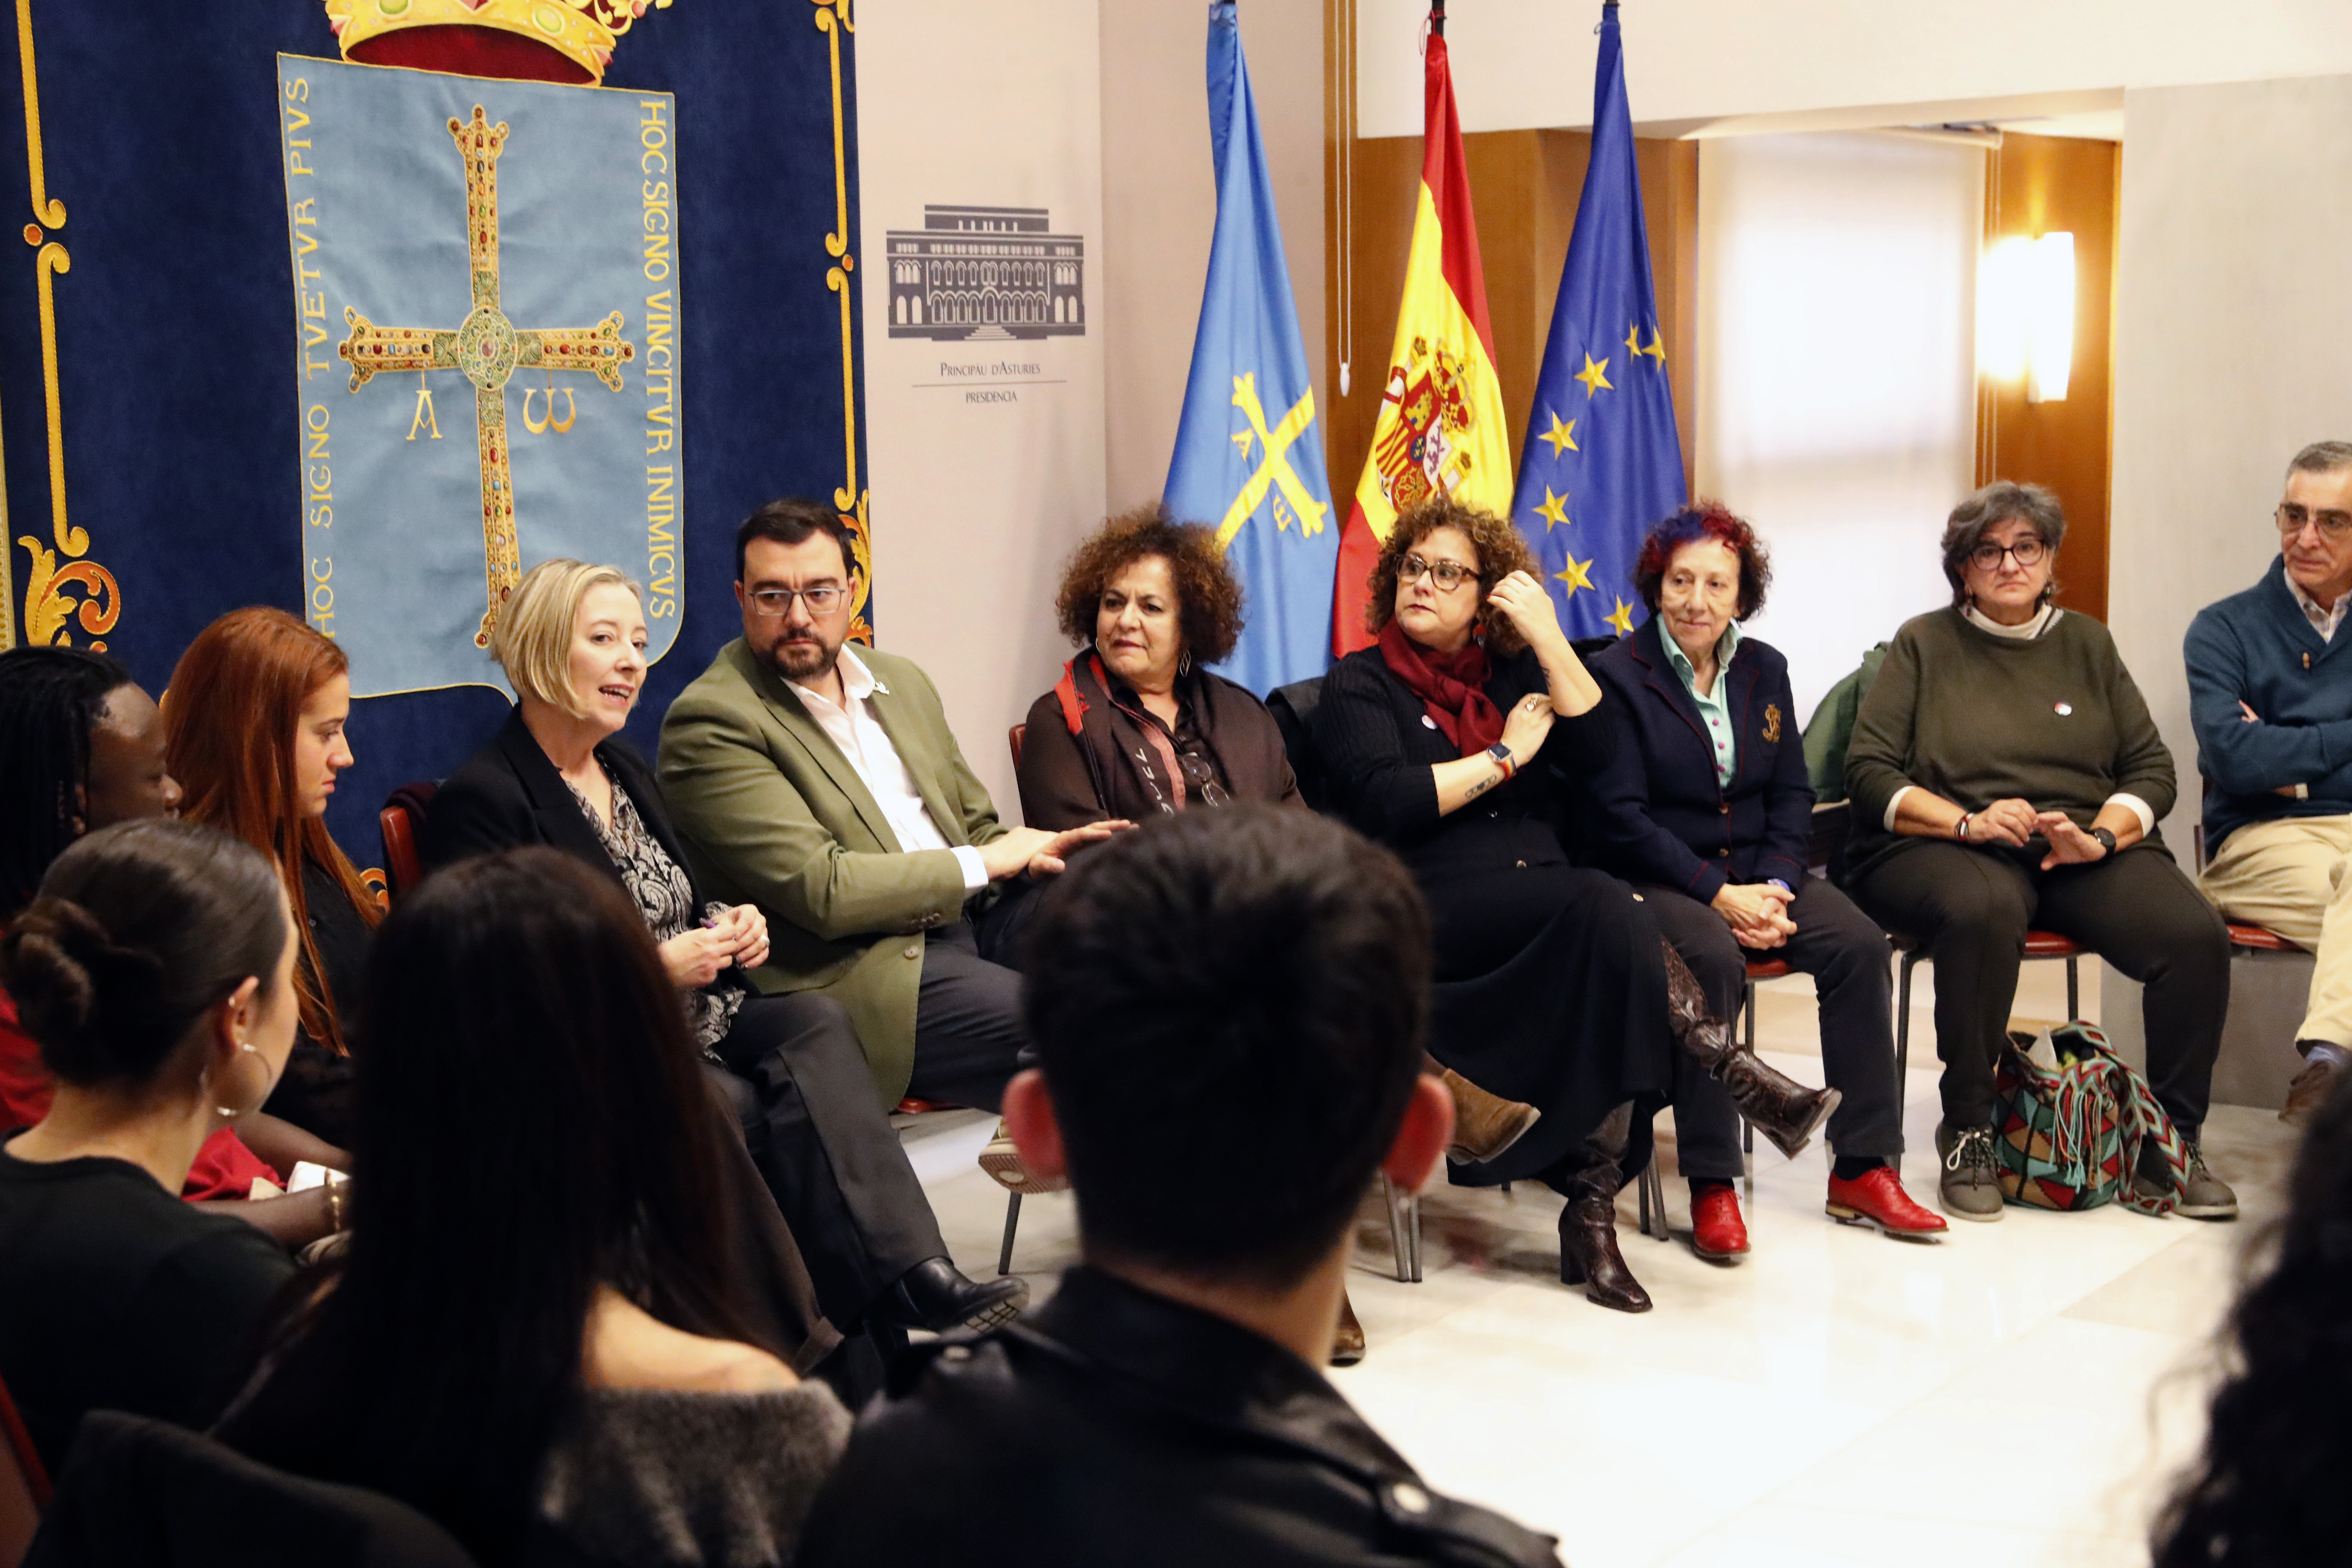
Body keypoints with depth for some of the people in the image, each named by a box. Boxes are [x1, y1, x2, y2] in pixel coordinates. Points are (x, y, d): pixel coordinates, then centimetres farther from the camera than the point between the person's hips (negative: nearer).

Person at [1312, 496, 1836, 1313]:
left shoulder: (1512, 672, 22)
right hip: (1424, 914, -4)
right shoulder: (1361, 685, 8)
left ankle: (1592, 1213, -29)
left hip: (1544, 904, 4)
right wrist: (1506, 754, -2)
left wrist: (1547, 635, -1)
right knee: (1607, 906, -32)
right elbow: (1387, 803, -10)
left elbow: (1593, 750, 5)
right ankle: (1736, 1073, -30)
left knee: (1610, 968, -30)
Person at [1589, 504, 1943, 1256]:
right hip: (1660, 879, -5)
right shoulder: (1617, 675, -5)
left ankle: (1861, 1170, -12)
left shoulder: (1764, 669, 12)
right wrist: (1717, 893, -18)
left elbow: (1792, 794, 11)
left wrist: (1776, 884, -8)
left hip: (1758, 873, 5)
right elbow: (1620, 818, -11)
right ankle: (1711, 1186, -27)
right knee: (1712, 958, -35)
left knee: (1859, 943, -19)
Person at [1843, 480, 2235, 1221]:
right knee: (1984, 909, -40)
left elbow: (2152, 770, 12)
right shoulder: (1924, 645, 9)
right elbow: (1869, 774, 1)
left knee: (2196, 934, -25)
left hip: (2086, 850, 3)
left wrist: (2100, 837, -8)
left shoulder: (2086, 644, 18)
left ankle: (2170, 1139, -8)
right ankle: (1967, 1133, -24)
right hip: (1946, 851, -3)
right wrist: (1969, 822, -14)